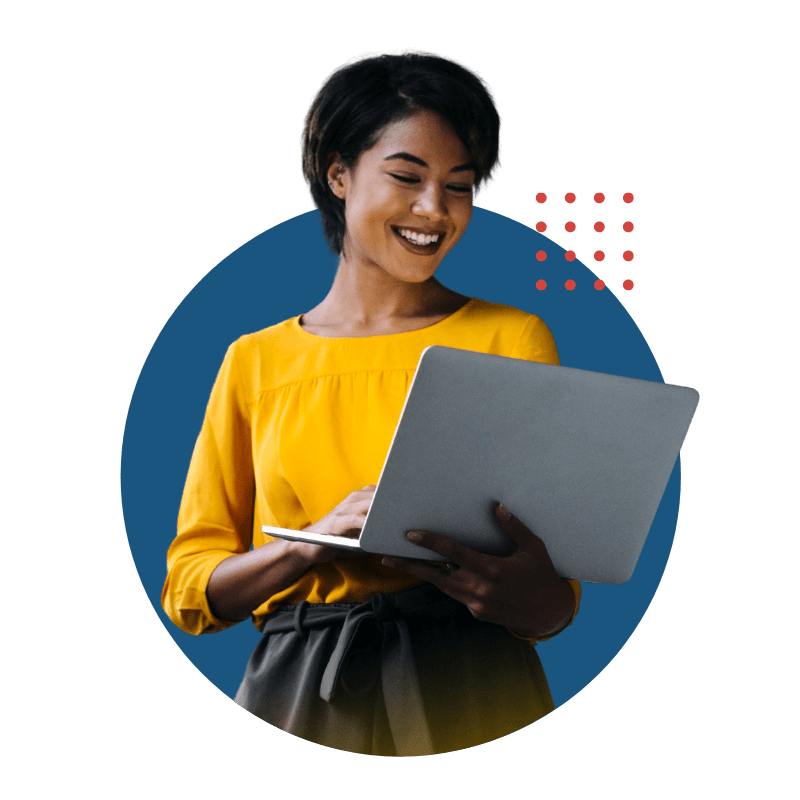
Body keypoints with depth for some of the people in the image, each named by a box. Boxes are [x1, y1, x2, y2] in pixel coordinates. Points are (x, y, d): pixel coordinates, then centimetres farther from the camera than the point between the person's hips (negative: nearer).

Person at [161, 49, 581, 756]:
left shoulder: (513, 340, 6)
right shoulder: (255, 362, 10)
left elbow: (558, 604, 4)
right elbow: (189, 590, 7)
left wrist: (533, 598, -21)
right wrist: (315, 540, -13)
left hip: (469, 701, -1)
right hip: (294, 699, 1)